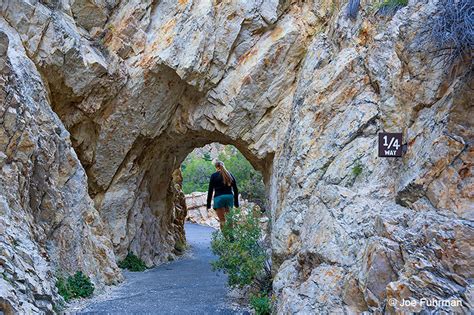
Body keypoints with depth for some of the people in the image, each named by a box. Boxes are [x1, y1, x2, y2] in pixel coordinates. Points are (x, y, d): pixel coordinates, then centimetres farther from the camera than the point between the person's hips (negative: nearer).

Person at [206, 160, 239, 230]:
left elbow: (210, 191, 0)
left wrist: (208, 205, 3)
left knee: (222, 220, -2)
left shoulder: (214, 176, 3)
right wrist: (236, 203, 16)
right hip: (229, 197, 4)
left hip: (219, 198, -3)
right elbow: (235, 190, 11)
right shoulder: (230, 175, 12)